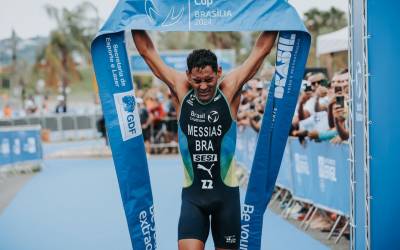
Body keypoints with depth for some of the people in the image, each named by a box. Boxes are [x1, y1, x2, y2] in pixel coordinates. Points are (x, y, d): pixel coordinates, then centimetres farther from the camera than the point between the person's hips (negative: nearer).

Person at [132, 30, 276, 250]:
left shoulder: (230, 89, -6)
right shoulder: (180, 90, -3)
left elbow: (261, 49, -3)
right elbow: (147, 51, 2)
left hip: (226, 193, 0)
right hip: (192, 193, 0)